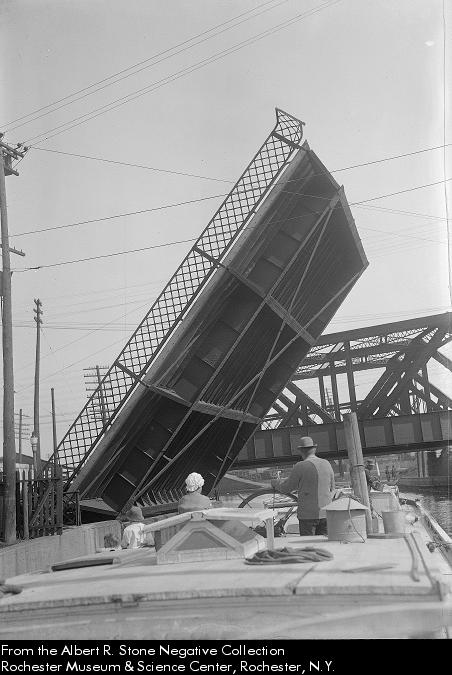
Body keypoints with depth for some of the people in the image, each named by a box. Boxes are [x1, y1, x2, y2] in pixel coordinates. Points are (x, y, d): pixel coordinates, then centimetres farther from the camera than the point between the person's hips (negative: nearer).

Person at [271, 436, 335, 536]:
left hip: (308, 514, -5)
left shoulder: (300, 467, -11)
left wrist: (275, 483, 16)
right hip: (325, 513, 5)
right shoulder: (327, 464, 4)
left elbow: (286, 489, -2)